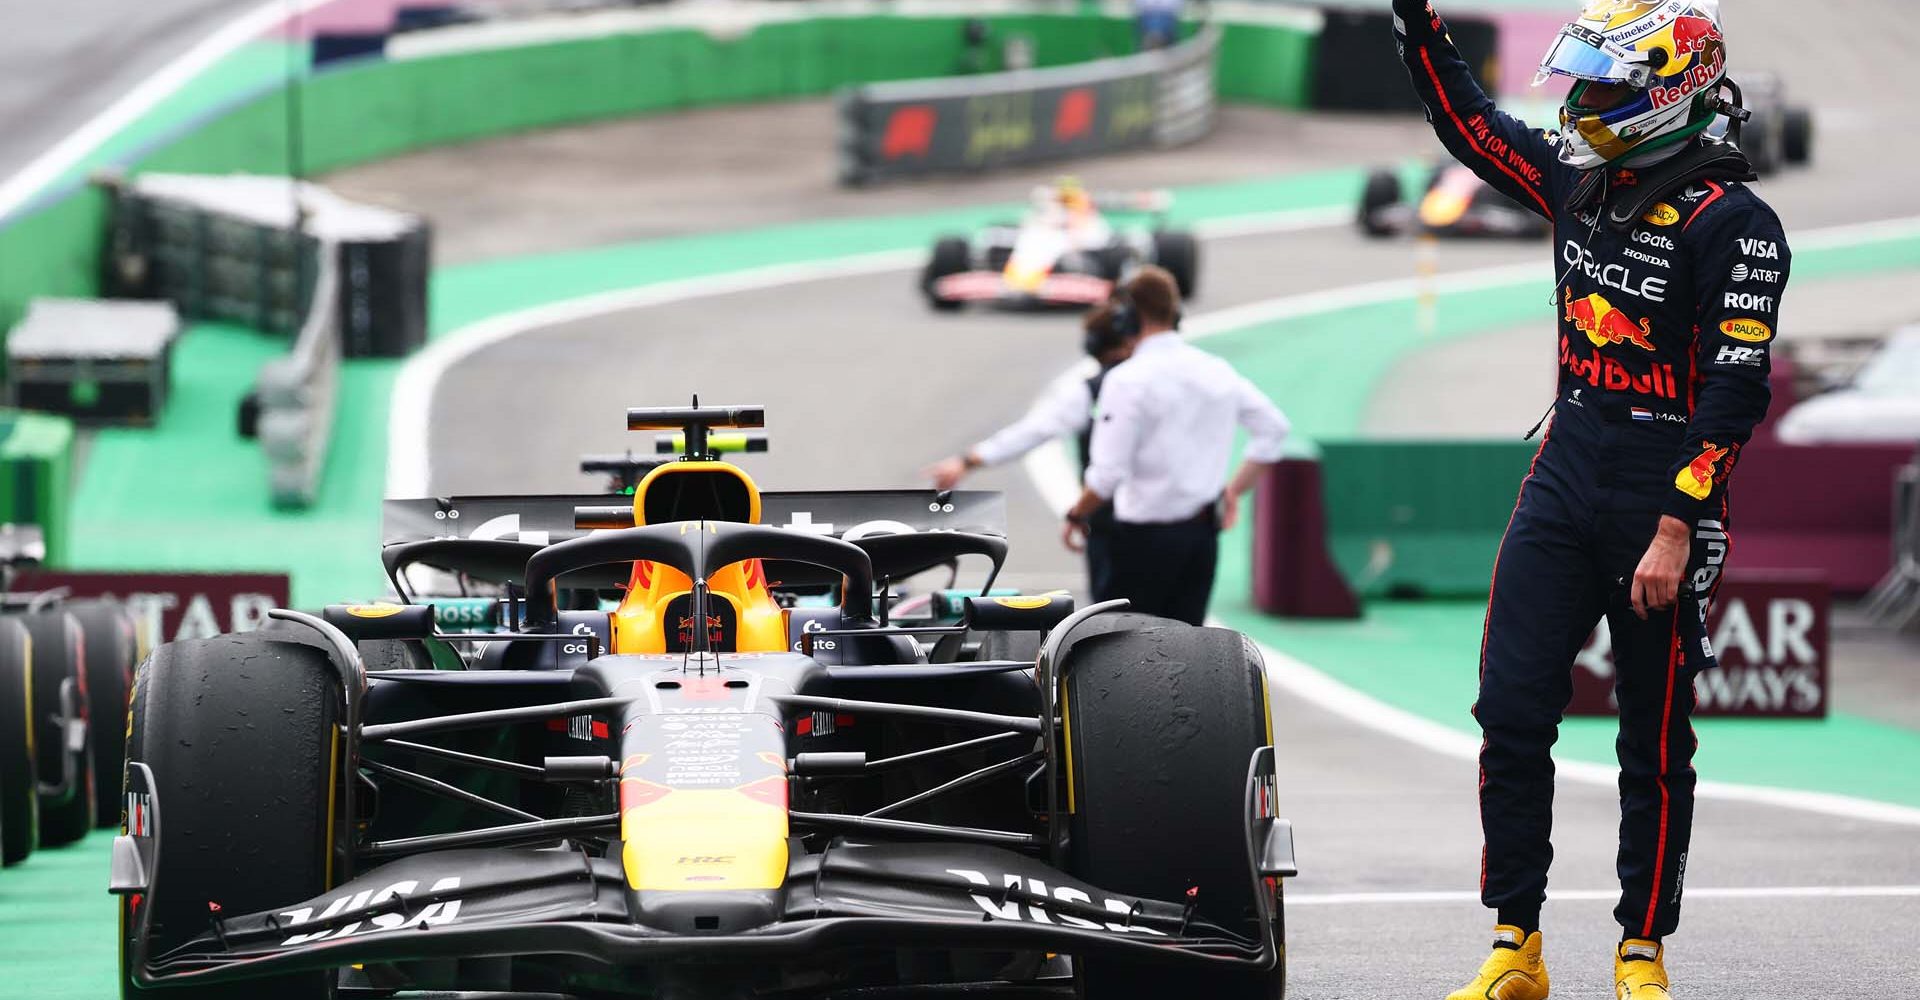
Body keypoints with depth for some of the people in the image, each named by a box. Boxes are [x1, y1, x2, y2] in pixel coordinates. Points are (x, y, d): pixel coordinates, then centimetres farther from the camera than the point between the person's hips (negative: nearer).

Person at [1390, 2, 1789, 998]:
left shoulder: (1733, 223, -13)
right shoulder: (1577, 180, 8)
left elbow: (1734, 390, -17)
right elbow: (1465, 119, 23)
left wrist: (1676, 530, -21)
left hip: (1662, 504, -6)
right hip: (1562, 484, 6)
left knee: (1654, 744, 4)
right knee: (1511, 717, -1)